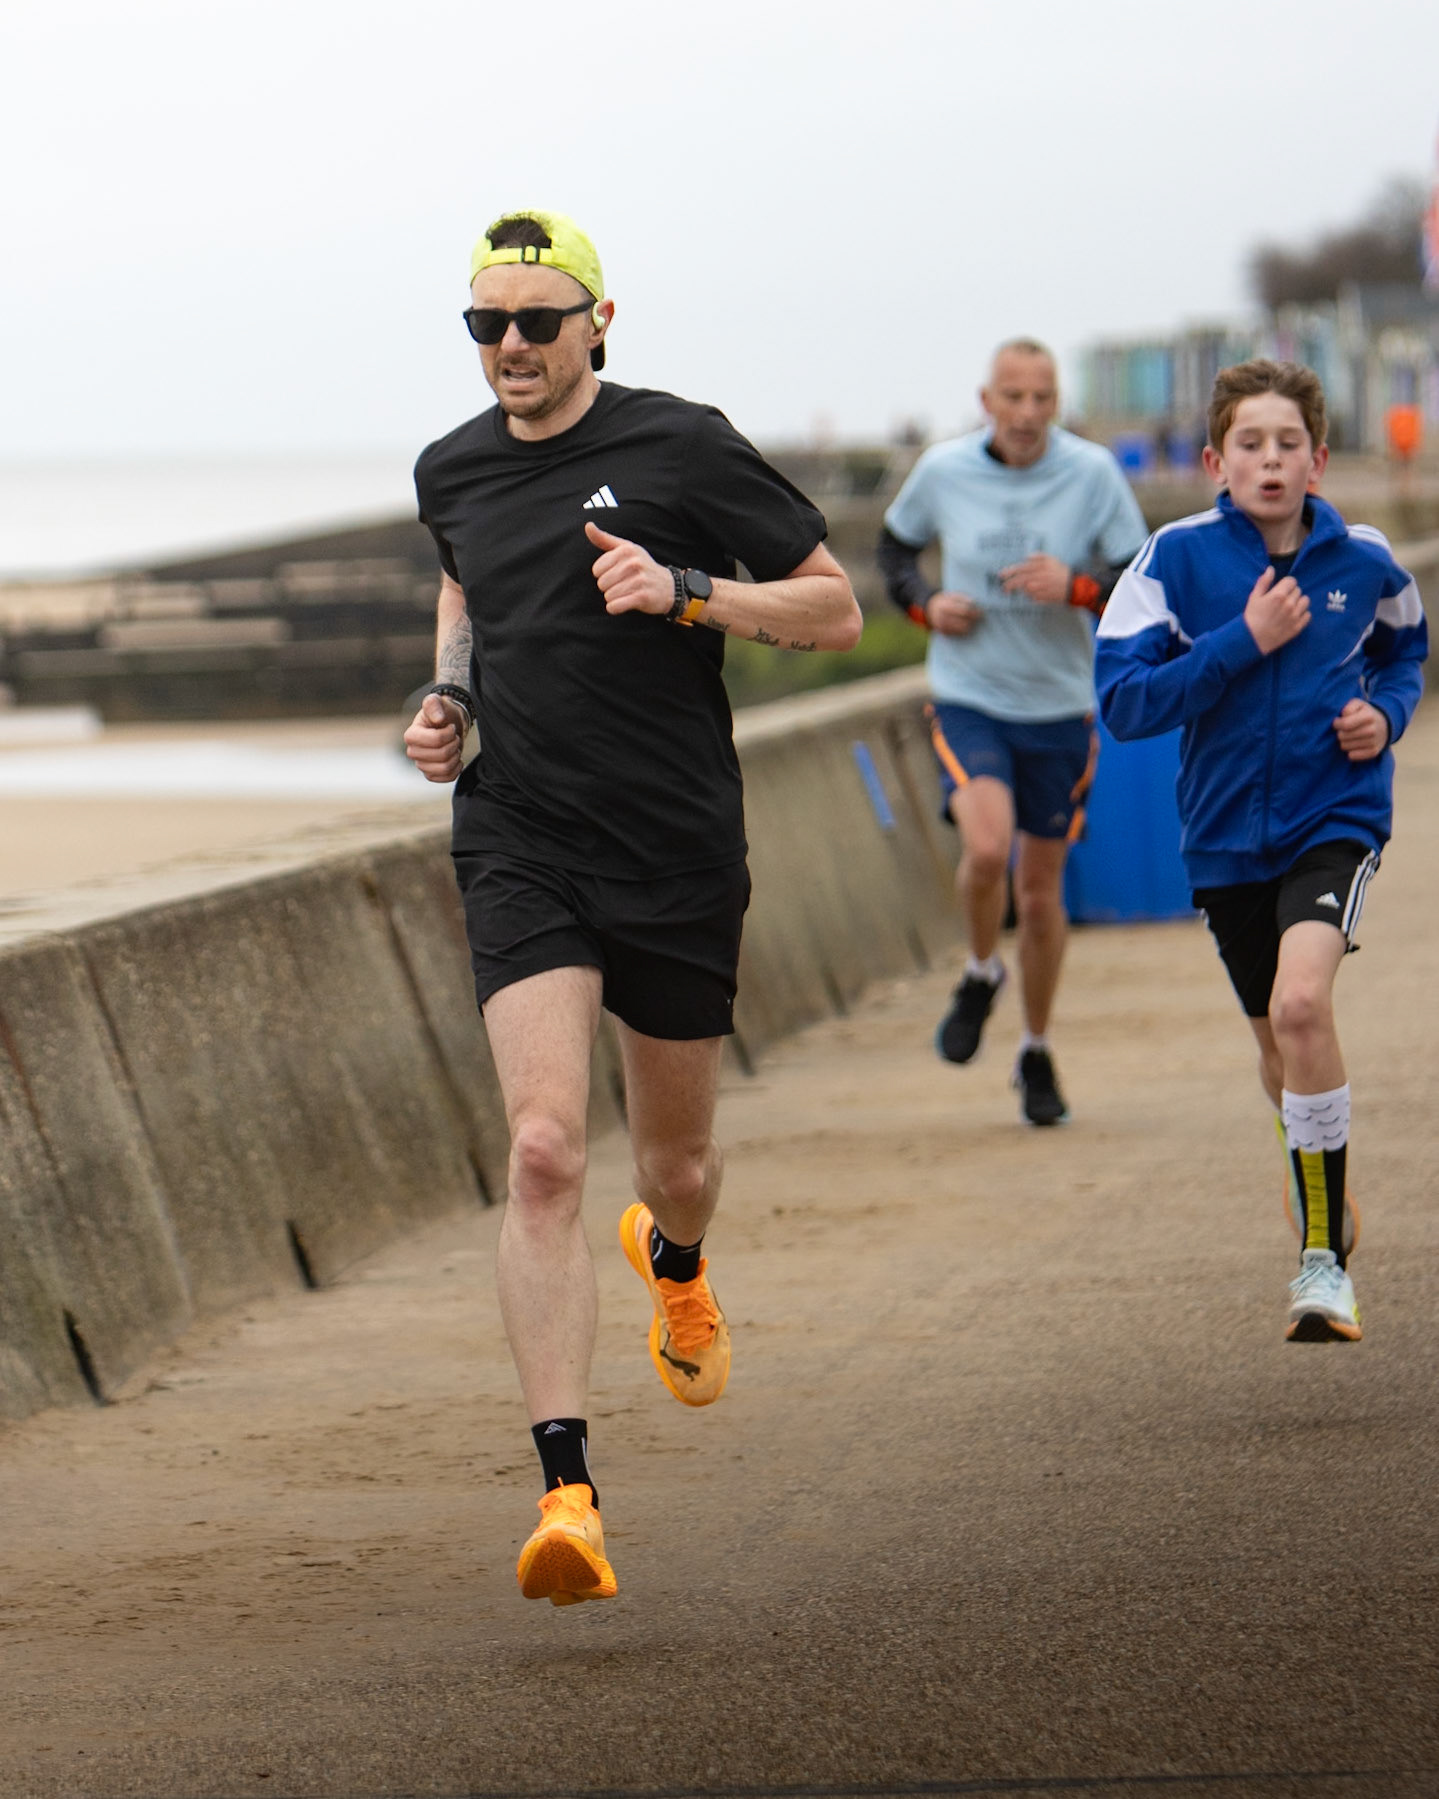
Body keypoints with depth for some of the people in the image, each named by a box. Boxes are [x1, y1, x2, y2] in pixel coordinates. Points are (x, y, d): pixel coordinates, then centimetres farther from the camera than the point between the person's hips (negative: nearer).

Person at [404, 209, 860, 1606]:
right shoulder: (452, 472, 7)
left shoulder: (681, 448, -7)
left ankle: (673, 1262, 55)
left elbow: (834, 611, -3)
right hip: (519, 850, 2)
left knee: (676, 1161, 15)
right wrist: (450, 691, 12)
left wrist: (686, 591, -18)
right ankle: (566, 1491, -21)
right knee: (543, 1149, -17)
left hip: (678, 852, -1)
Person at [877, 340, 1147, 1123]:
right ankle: (981, 973, 7)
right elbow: (896, 541, 15)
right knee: (986, 846, -25)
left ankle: (1036, 1053, 28)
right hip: (967, 697, -1)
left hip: (1059, 705, 1)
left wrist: (1076, 586, -23)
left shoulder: (1092, 473, -7)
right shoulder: (943, 471, -4)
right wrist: (924, 602, -4)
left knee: (1041, 889, 9)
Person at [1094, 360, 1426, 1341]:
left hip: (1335, 818, -2)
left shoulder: (1364, 562, -4)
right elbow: (1123, 700, -14)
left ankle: (1325, 1257, -17)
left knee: (1301, 1005, -25)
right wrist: (1242, 643, -21)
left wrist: (1385, 712, -4)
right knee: (1278, 1036, 17)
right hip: (1227, 835, 2)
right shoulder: (1180, 557, -8)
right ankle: (1325, 1195, 47)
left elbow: (1405, 651, 18)